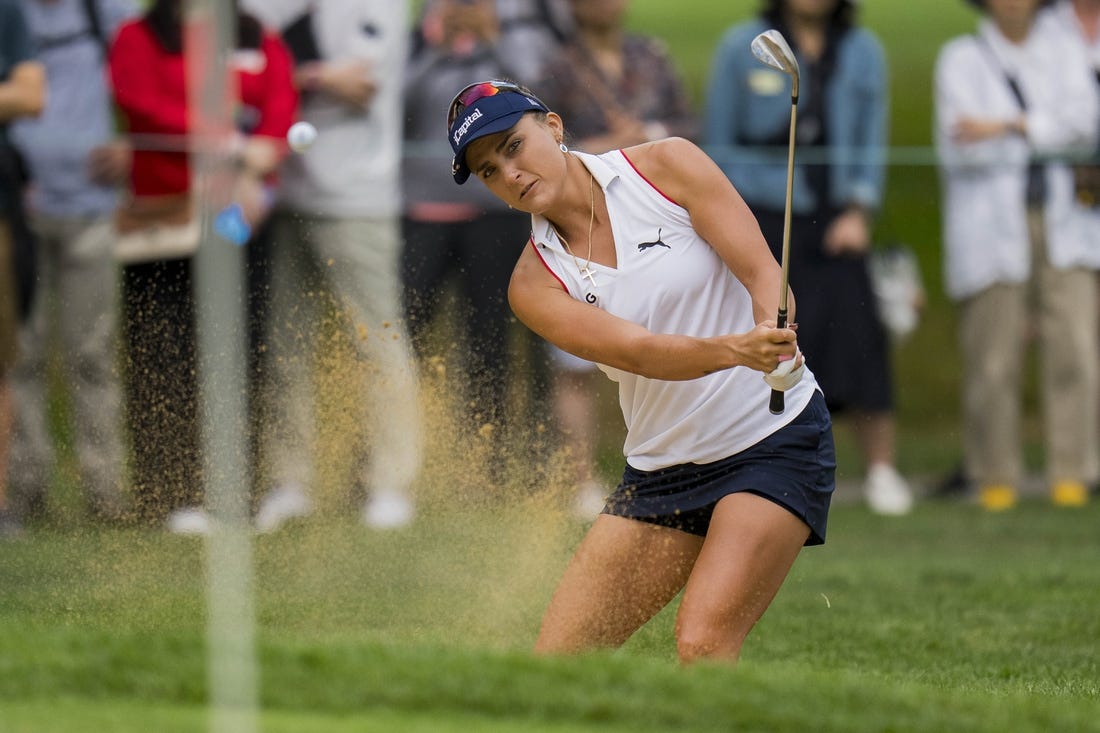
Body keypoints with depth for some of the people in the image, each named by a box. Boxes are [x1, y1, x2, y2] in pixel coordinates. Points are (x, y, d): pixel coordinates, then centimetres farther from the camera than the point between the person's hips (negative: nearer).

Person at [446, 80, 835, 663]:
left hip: (775, 442, -4)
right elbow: (637, 351, -20)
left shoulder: (666, 167, -6)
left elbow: (763, 272, -13)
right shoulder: (535, 284, -4)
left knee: (701, 646, -22)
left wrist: (775, 342, -36)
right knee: (555, 667, -1)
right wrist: (734, 350, -40)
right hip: (660, 471, 4)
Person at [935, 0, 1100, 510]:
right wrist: (1043, 133, -4)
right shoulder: (961, 60, 4)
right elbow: (959, 147, -8)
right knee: (992, 361, -5)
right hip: (989, 233, -3)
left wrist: (1005, 126, -15)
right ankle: (996, 477, 5)